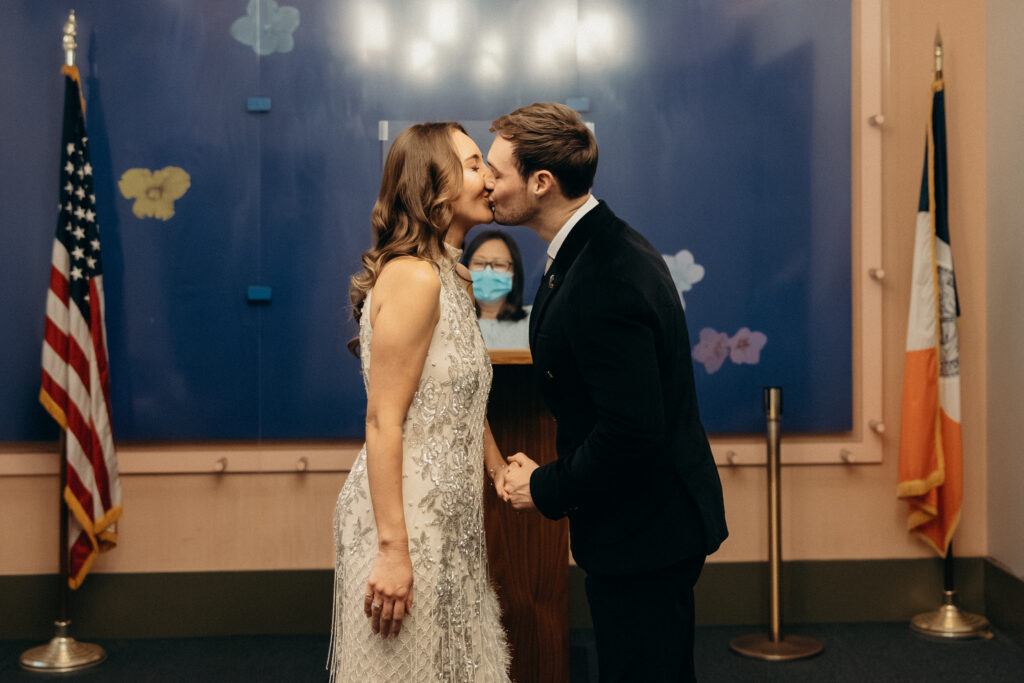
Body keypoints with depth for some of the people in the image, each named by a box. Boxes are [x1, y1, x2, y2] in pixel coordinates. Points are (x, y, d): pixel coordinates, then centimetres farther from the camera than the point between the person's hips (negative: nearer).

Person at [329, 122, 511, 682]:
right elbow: (383, 422, -22)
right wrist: (393, 549, -23)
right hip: (407, 517, -9)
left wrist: (500, 470, 10)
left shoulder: (449, 277, 12)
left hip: (445, 519, 10)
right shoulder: (413, 277, -19)